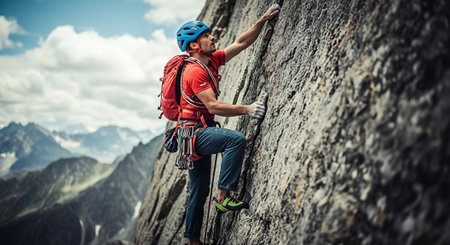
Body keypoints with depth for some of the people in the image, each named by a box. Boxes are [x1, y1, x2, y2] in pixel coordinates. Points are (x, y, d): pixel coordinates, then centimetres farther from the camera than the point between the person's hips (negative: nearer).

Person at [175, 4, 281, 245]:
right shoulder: (195, 71, -18)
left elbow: (241, 43, 9)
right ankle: (224, 197, -22)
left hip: (197, 133, 10)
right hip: (193, 132, -10)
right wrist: (247, 109, -27)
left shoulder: (211, 60, 8)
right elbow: (212, 106, -25)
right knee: (236, 139, -30)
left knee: (199, 191, 16)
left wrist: (264, 19, 4)